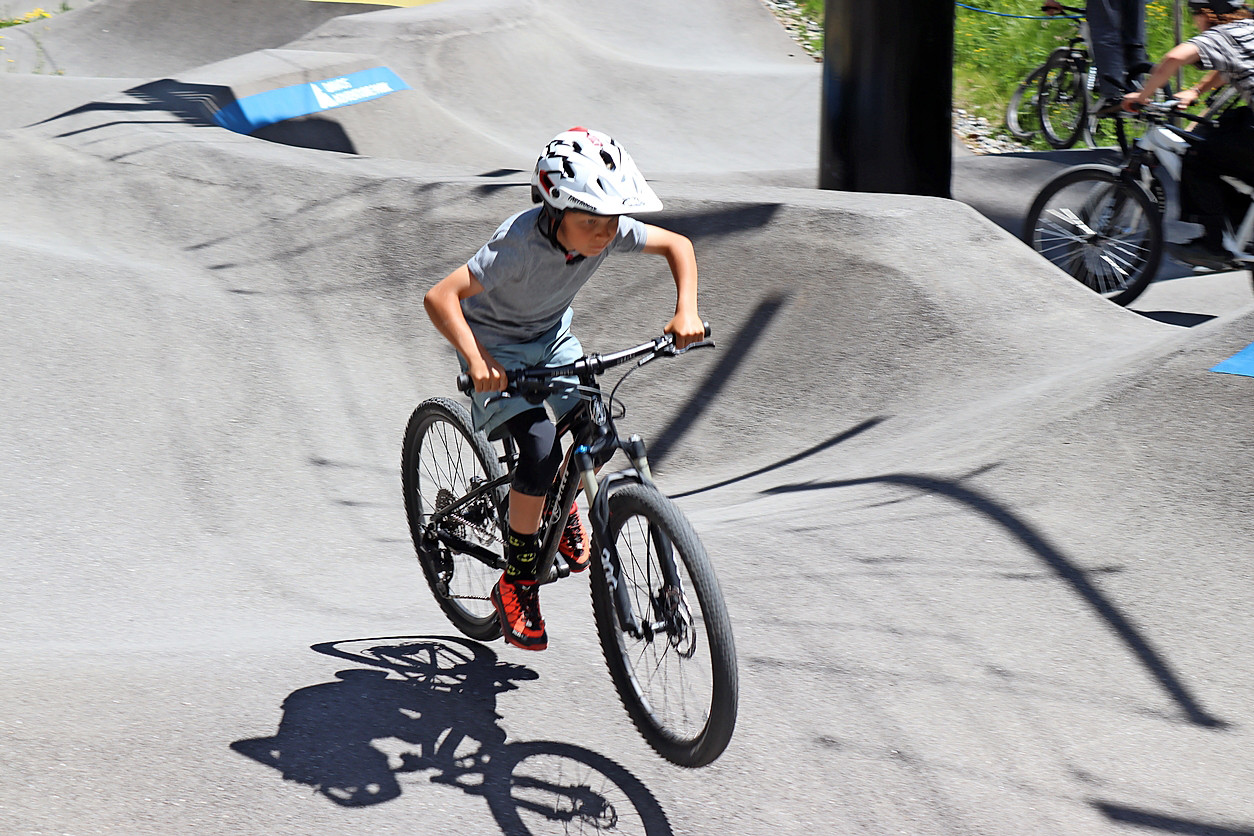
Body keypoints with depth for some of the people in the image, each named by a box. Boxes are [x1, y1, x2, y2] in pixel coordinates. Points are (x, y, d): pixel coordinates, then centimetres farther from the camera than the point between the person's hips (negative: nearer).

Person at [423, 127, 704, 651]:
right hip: (496, 342, -6)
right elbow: (440, 298, -41)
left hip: (552, 334, 6)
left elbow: (678, 245, -5)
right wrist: (476, 361, -53)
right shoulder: (522, 243, -37)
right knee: (541, 449, -21)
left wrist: (686, 313, -19)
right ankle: (517, 582, -5)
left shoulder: (609, 230, -22)